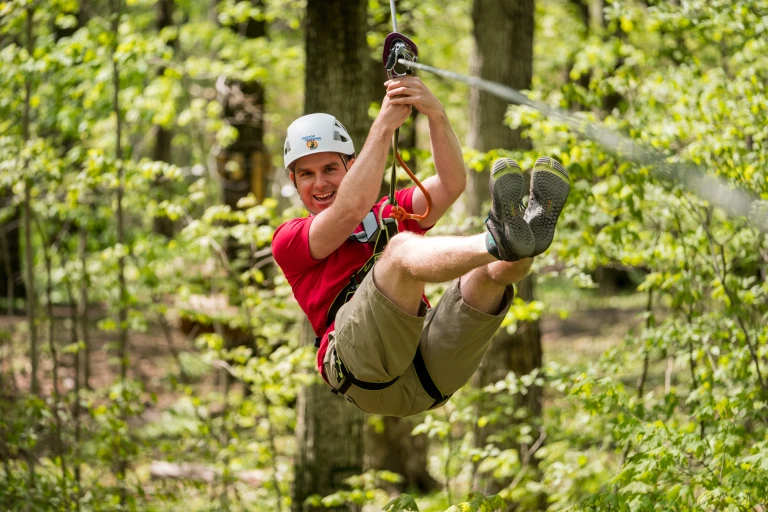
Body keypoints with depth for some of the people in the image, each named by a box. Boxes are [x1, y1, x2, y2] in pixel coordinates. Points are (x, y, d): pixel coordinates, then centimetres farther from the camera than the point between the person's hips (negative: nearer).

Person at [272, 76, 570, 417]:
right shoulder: (289, 240, 19)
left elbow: (451, 184, 10)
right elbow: (351, 209, -3)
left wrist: (436, 114, -5)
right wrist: (384, 124, -4)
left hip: (430, 373, 5)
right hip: (362, 367, -5)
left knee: (495, 266, -18)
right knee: (402, 248, -29)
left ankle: (525, 234, -53)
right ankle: (499, 240, -58)